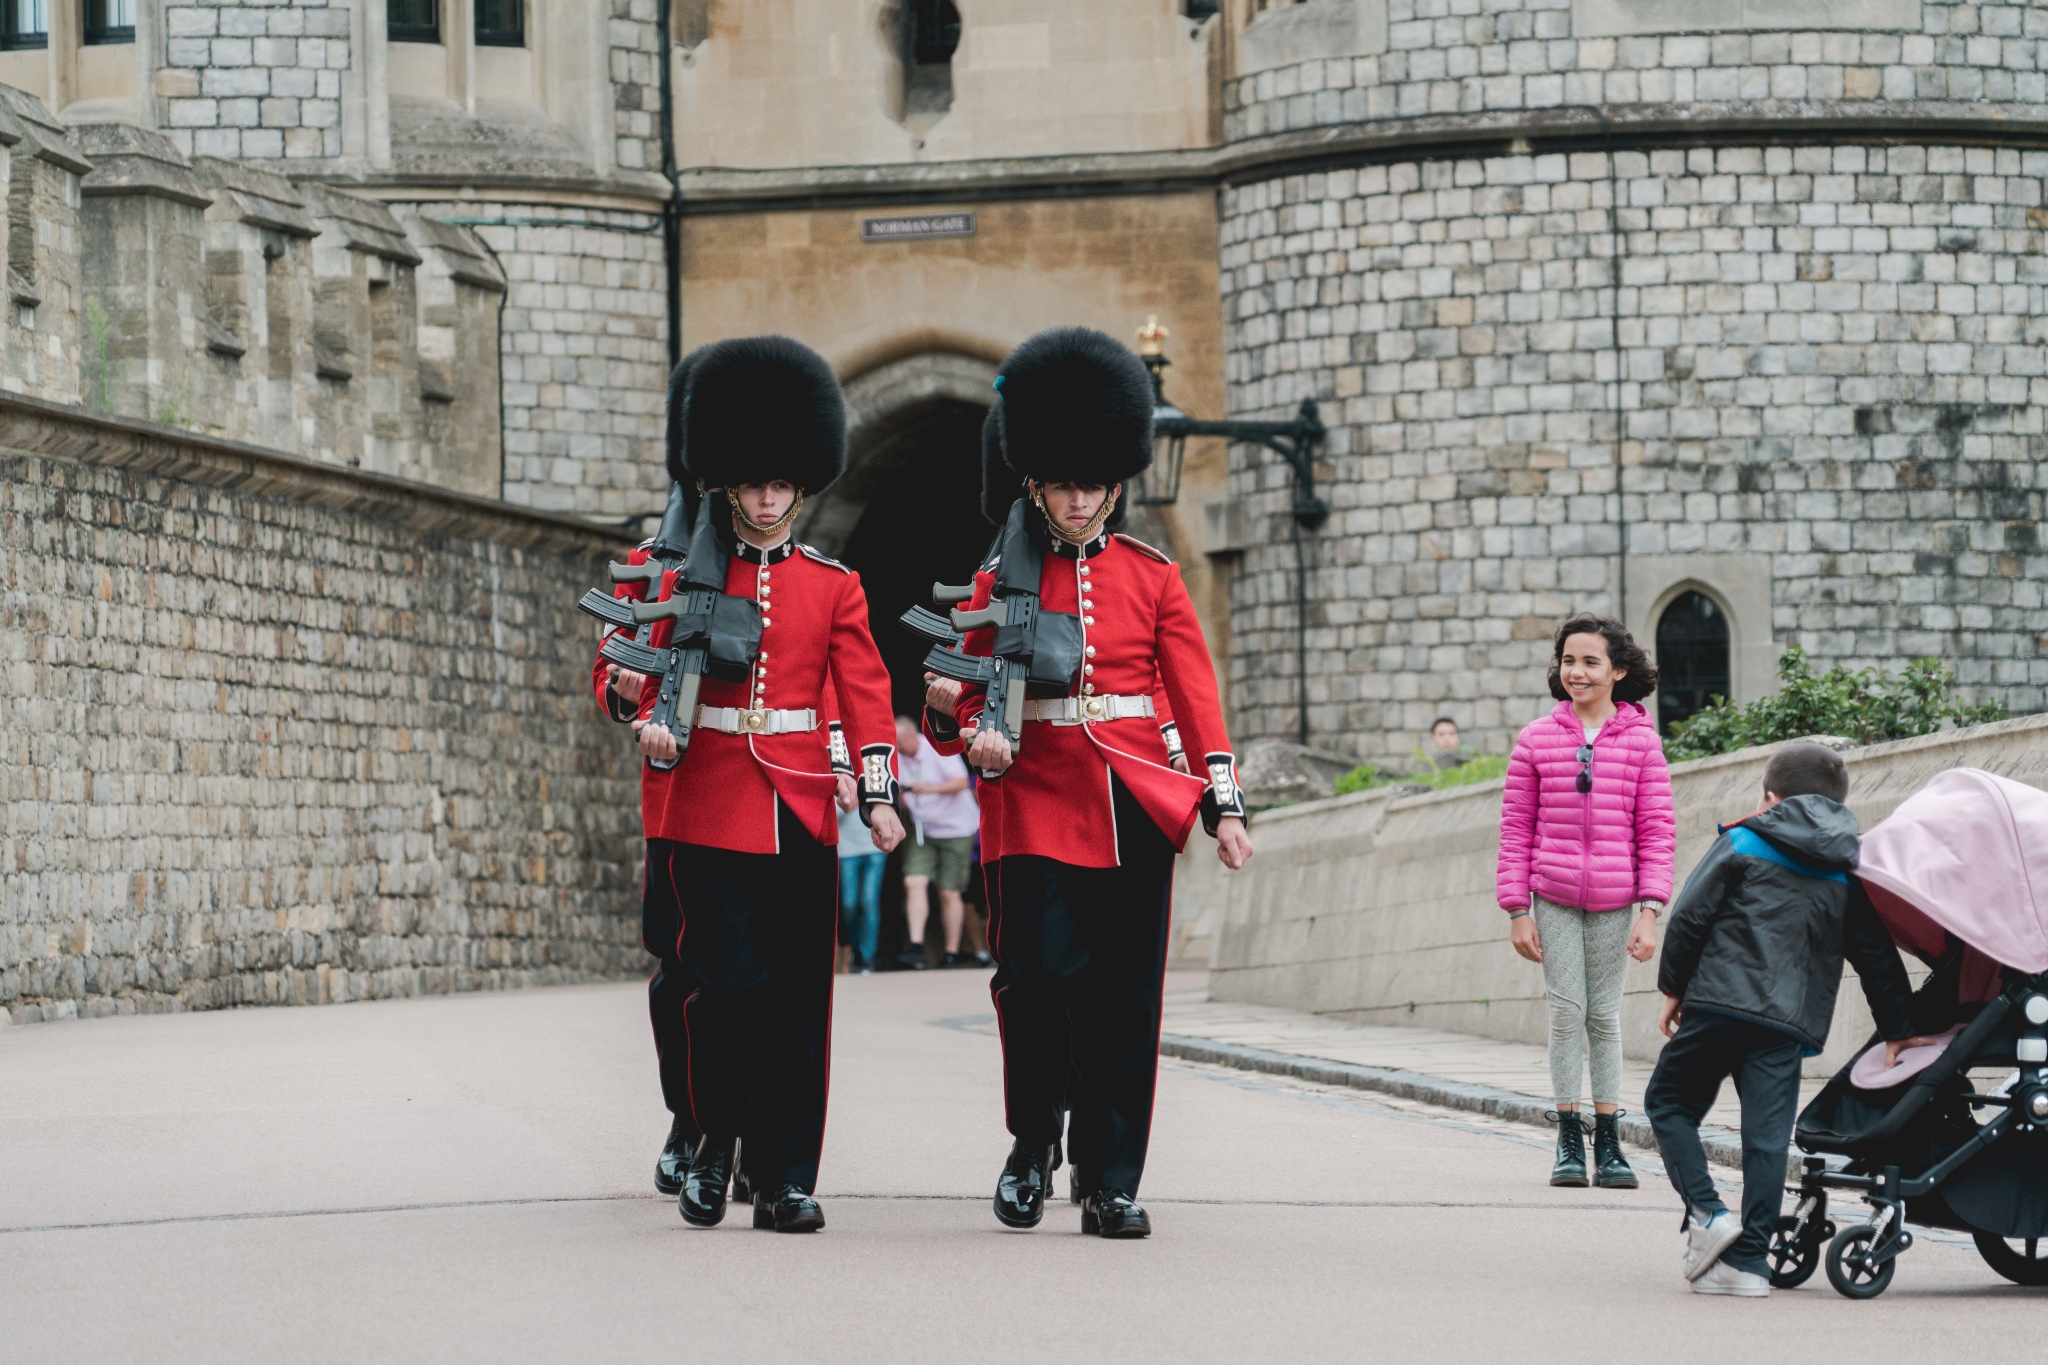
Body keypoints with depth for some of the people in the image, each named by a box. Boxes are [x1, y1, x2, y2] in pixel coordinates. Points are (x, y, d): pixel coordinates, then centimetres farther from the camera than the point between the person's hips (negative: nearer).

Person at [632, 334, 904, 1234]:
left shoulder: (834, 587, 8)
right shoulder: (687, 579, 6)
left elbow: (864, 694, 4)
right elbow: (661, 679, 8)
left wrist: (879, 794, -6)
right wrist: (657, 729, -14)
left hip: (803, 812, 1)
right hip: (712, 807, -1)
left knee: (797, 994, 1)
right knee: (728, 981, -9)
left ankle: (787, 1178, 5)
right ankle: (715, 1141, 10)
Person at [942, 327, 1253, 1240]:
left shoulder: (1153, 578, 8)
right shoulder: (1000, 581, 6)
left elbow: (1196, 693, 5)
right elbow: (970, 694, 9)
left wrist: (1224, 803, -4)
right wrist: (978, 737, -14)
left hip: (1136, 806, 1)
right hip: (1038, 804, -1)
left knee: (1125, 997, 1)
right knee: (1038, 975, -13)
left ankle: (1111, 1183, 8)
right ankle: (1033, 1146, 10)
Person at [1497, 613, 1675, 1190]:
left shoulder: (1641, 740, 2)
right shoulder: (1536, 739, 3)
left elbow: (1657, 831, 1)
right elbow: (1516, 829, 5)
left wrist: (1649, 911, -5)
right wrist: (1517, 910, 0)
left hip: (1614, 900, 0)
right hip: (1554, 897, 0)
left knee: (1605, 1015, 5)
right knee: (1567, 1011, 0)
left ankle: (1608, 1141, 11)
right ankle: (1568, 1138, 7)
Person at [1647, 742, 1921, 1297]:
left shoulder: (1741, 844, 5)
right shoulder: (1848, 872, 16)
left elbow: (1688, 917, 1)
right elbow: (1877, 956, 17)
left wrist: (1673, 987, 11)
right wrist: (1898, 1030, 24)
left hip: (1719, 1002, -3)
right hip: (1789, 1023, 3)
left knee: (1669, 1103, 13)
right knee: (1767, 1136, 1)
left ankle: (1706, 1212, -3)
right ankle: (1749, 1259, -3)